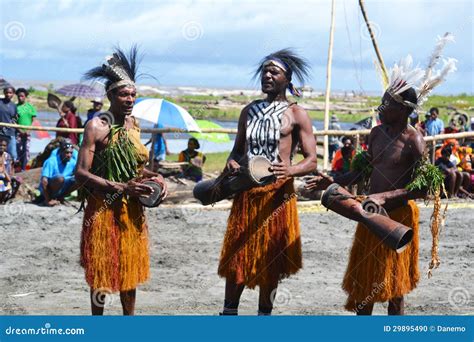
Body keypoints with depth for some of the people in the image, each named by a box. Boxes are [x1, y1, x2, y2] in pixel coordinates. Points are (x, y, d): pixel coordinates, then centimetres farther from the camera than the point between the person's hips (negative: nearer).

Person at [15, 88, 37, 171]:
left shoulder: (30, 106, 8)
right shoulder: (15, 107, 1)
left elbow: (34, 120, 8)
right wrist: (20, 130, -12)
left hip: (28, 133, 2)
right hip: (18, 133, -2)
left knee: (26, 151, -1)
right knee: (18, 151, -2)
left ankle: (23, 169, 3)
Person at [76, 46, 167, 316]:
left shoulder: (133, 124, 7)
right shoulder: (97, 126, -14)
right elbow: (81, 174, -19)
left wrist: (155, 177, 1)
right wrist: (121, 188, -26)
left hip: (132, 210, 6)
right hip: (104, 209, -6)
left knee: (130, 268, 15)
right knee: (102, 272, 4)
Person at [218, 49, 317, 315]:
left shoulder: (296, 114, 0)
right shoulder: (249, 112, 14)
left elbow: (312, 161, -5)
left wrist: (291, 170, -27)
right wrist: (232, 164, -3)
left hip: (277, 193, -3)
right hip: (246, 193, 4)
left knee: (271, 261, 5)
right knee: (236, 257, 3)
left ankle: (265, 313, 16)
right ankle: (229, 312, 12)